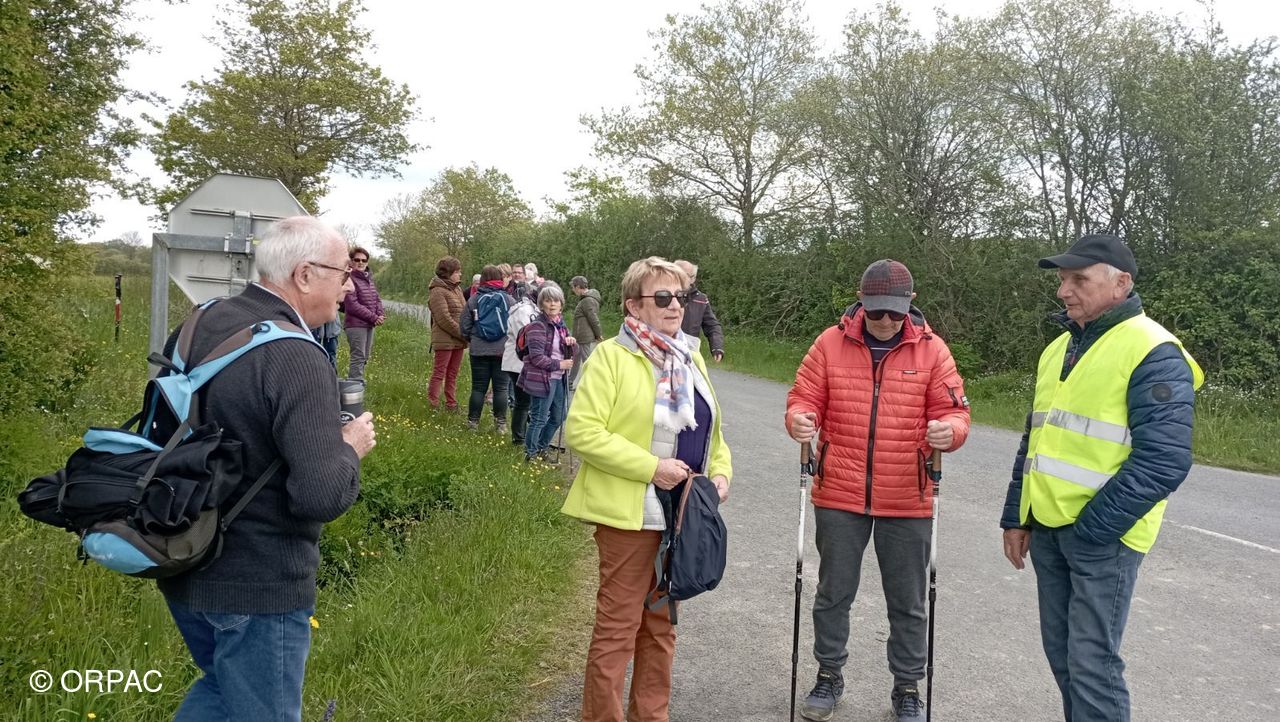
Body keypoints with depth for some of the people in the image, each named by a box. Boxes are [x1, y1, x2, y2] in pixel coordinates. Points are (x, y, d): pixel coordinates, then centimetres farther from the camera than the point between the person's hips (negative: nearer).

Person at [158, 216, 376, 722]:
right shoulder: (296, 359, -25)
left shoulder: (199, 324, 1)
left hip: (181, 566, 8)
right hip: (255, 585, -8)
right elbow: (323, 496, -32)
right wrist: (350, 447, -10)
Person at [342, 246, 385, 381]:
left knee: (364, 358, 14)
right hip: (356, 325, -8)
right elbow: (352, 305, -17)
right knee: (358, 358, -8)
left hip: (369, 325, 8)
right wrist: (374, 318, -15)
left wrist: (380, 315, -5)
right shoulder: (350, 279, -12)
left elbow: (377, 299, 16)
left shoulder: (368, 279, 14)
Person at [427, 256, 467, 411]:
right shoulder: (438, 292, -12)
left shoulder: (457, 290, 15)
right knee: (439, 373, -2)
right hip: (444, 340, -8)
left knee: (453, 374, 14)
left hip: (458, 340, 8)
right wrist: (463, 333, -16)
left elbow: (465, 312, 16)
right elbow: (444, 319, -18)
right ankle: (433, 405, 3)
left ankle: (451, 404, 21)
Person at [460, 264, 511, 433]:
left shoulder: (473, 299, -1)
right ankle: (500, 423, 9)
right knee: (500, 387, 6)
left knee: (478, 387, 9)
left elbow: (465, 327, 3)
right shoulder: (508, 299, -5)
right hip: (502, 349, -1)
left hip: (479, 350, 1)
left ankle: (473, 421, 14)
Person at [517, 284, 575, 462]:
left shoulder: (560, 323, 11)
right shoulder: (538, 325, -15)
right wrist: (559, 364, -15)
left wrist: (570, 343, 0)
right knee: (539, 419, 0)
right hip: (542, 379, -9)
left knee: (558, 417, 17)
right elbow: (537, 357, -21)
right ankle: (530, 455, 15)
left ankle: (541, 450, 33)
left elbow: (565, 353, 22)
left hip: (557, 378, 9)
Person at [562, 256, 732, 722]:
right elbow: (581, 430, -18)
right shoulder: (611, 356, -10)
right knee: (618, 626, 1)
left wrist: (721, 470, 3)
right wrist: (650, 467, -20)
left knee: (661, 623, 17)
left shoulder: (690, 359, 12)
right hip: (631, 515, -7)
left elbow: (709, 427, 22)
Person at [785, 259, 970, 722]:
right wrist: (800, 420, -21)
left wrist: (948, 431, -25)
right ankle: (829, 677, 33)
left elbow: (955, 412, -3)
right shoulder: (831, 343, -2)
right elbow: (804, 400, 1)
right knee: (833, 593, 14)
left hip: (908, 502, 0)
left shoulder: (931, 349, -2)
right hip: (838, 496, 1)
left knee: (907, 602, 12)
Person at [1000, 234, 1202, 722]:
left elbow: (1164, 461, -19)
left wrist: (1090, 531, -18)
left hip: (1101, 537, -8)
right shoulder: (1059, 348, 13)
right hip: (1045, 529, 8)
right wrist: (1016, 516, 15)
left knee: (1091, 663, -3)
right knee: (1061, 654, 15)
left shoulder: (1153, 353, -12)